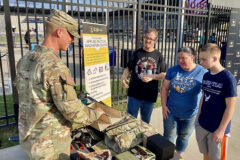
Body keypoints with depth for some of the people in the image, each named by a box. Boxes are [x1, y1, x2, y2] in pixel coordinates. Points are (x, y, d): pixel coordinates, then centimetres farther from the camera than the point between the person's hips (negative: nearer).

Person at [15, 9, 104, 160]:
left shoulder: (26, 60, 1)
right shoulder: (54, 66, -27)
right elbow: (73, 110, -27)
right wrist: (95, 113, -7)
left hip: (28, 136, 8)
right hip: (50, 143, -8)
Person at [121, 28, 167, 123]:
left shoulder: (158, 56, 2)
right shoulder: (137, 53, 2)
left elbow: (164, 75, 2)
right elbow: (128, 69, 5)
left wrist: (152, 77, -16)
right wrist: (123, 77, -15)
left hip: (150, 95, 1)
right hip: (134, 93, -1)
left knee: (146, 121, 18)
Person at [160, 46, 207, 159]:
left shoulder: (202, 72, -11)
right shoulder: (173, 70, -6)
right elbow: (164, 88, -1)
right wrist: (164, 106, -5)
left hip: (191, 114, 0)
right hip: (171, 112, 1)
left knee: (184, 137, 19)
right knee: (169, 137, 13)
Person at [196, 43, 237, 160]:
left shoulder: (228, 79, -18)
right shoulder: (206, 76, 1)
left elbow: (230, 107, -16)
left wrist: (221, 130, -14)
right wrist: (198, 117, 12)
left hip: (217, 129, -5)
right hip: (201, 125, 6)